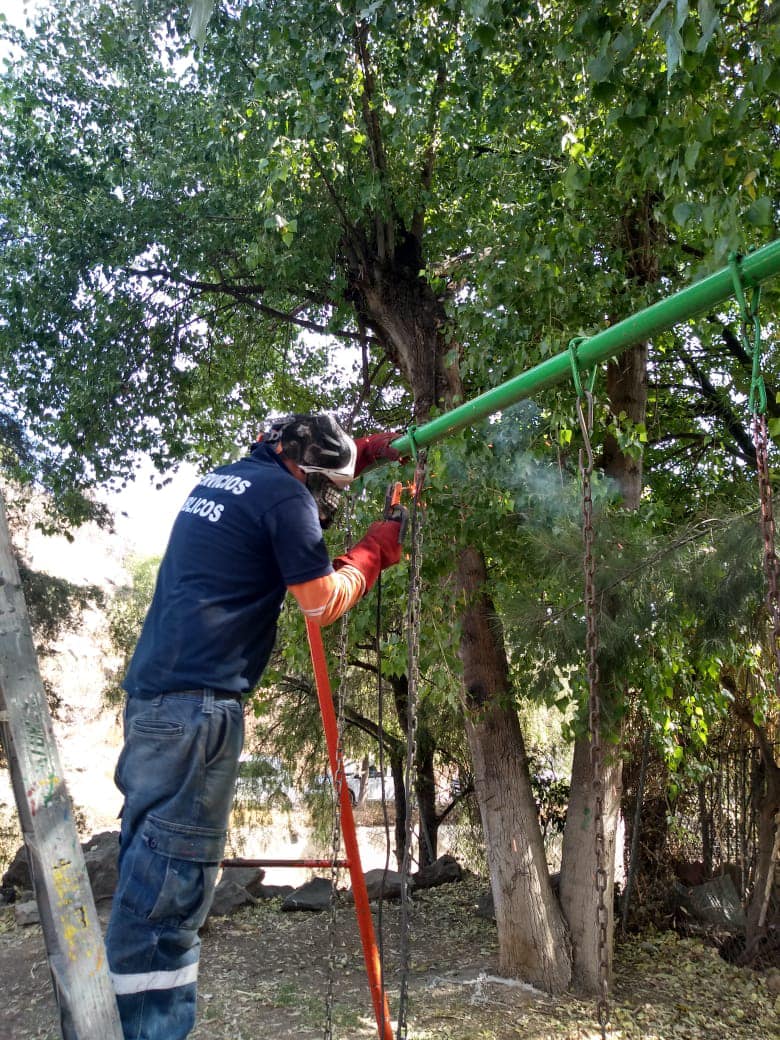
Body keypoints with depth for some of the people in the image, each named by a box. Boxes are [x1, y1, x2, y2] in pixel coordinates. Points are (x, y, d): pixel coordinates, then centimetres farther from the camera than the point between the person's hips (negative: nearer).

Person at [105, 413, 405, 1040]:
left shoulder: (225, 478, 20)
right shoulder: (283, 495, -7)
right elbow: (322, 602, -4)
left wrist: (365, 450, 34)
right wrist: (375, 551, 9)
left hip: (153, 688, 10)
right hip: (197, 697, -10)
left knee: (150, 859, 13)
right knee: (175, 869, -7)